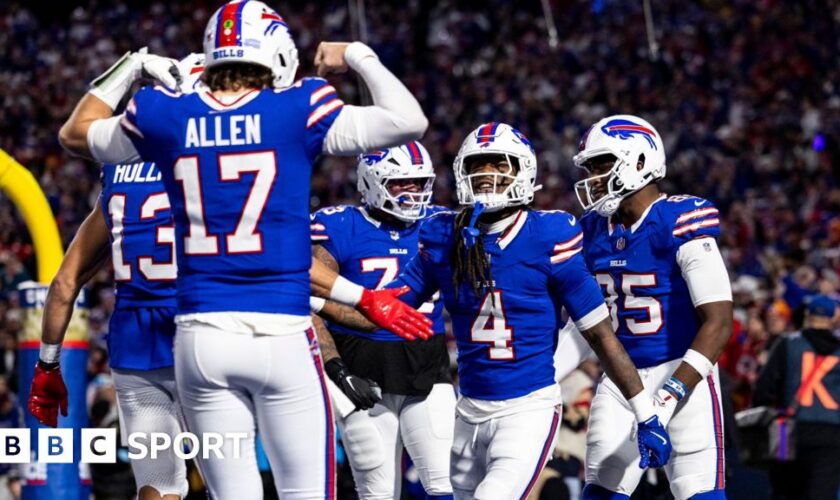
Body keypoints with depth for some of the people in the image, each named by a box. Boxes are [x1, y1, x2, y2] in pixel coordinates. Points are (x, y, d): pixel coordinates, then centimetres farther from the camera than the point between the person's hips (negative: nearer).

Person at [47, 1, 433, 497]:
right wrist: (358, 57, 14)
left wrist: (134, 66, 32)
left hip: (201, 335, 3)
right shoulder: (297, 109, -4)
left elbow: (76, 133, 23)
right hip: (281, 335, -3)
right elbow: (409, 121, 1)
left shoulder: (166, 115, 4)